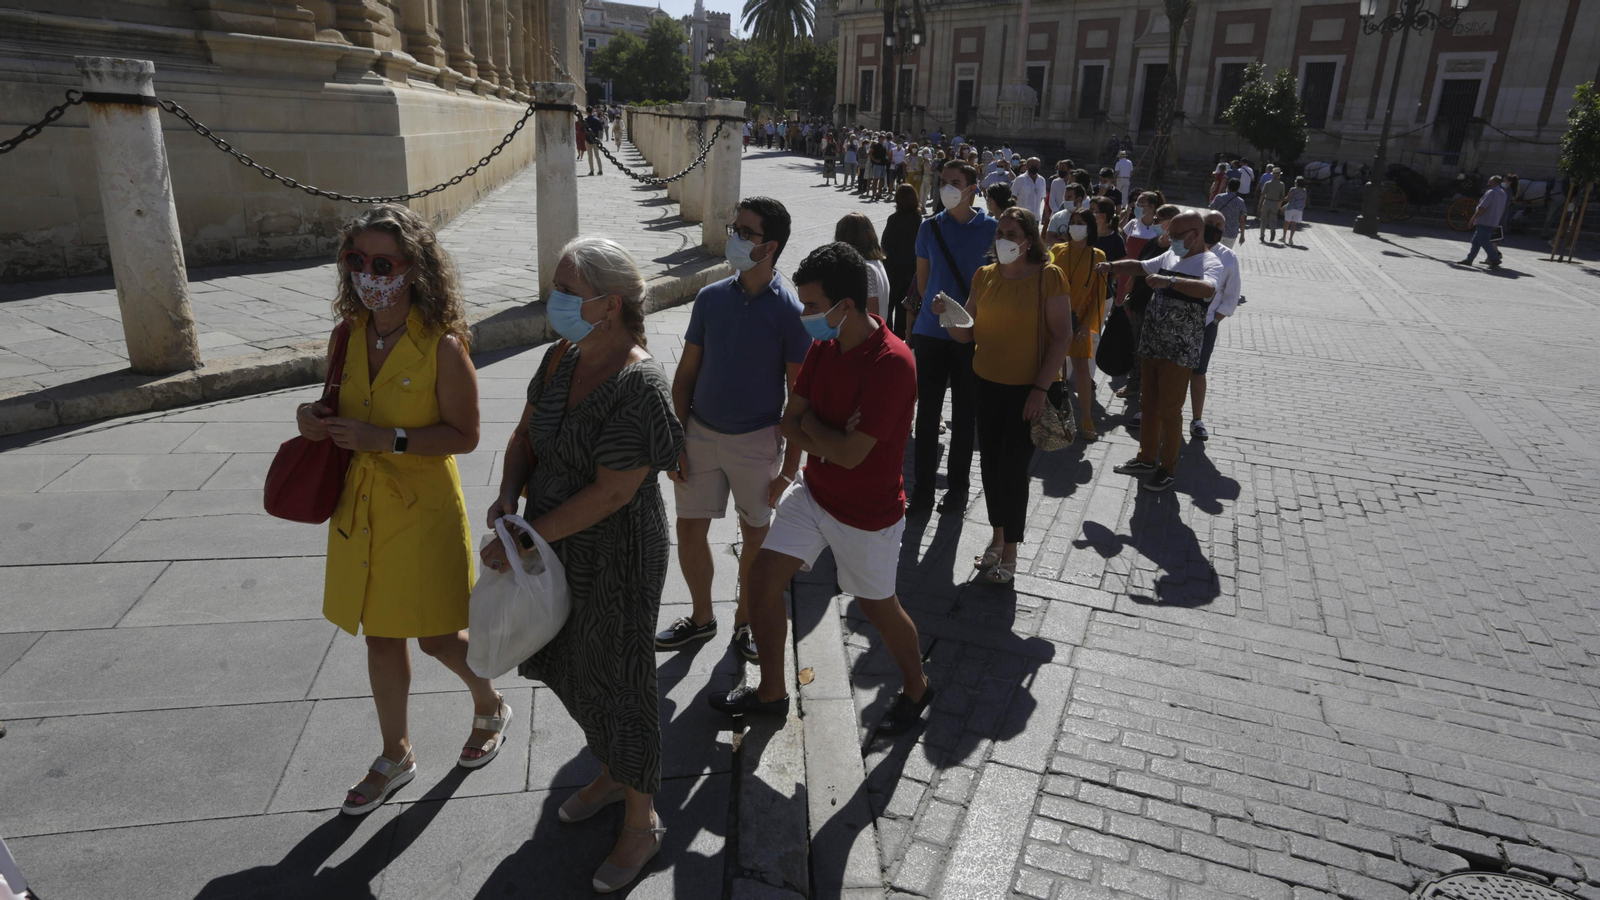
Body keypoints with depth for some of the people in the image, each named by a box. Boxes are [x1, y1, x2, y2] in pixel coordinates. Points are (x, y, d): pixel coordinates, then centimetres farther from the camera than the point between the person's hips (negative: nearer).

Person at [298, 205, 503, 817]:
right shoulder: (350, 334, 1)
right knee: (380, 636, 17)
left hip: (423, 508, -6)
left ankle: (490, 708, 39)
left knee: (439, 638, 7)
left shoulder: (442, 345, -17)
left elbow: (464, 435, -16)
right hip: (361, 507, 6)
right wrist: (318, 420, -7)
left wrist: (387, 439, -25)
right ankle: (395, 756, 36)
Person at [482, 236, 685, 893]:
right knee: (570, 669, 22)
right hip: (559, 549, 8)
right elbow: (527, 434, 11)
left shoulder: (639, 384, -25)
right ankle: (611, 775, 48)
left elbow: (612, 492, -26)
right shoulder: (561, 358, 1)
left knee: (616, 680, 7)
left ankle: (641, 821, 30)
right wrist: (509, 494, -7)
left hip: (615, 560, -8)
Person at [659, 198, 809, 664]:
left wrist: (789, 467, -10)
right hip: (701, 433, 4)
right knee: (690, 529, 10)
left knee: (755, 535, 11)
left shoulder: (789, 311, -13)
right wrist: (674, 440, 0)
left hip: (757, 440, -3)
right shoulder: (710, 298, -2)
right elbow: (686, 373, 4)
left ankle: (745, 621, 32)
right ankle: (702, 617, 32)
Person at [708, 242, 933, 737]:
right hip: (812, 490, 7)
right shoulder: (823, 346, -3)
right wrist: (829, 439, -21)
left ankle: (916, 688, 40)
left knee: (878, 605, 11)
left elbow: (851, 453, -29)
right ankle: (771, 691, 27)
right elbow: (790, 422, -1)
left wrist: (811, 424, -12)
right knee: (764, 580, 6)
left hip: (866, 513, -7)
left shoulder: (892, 363, -28)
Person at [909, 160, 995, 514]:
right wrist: (939, 309, 8)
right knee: (927, 410, 4)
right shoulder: (930, 227, 4)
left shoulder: (990, 229, -2)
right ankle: (922, 488, 14)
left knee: (964, 413, 8)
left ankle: (958, 487, 20)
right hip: (931, 332, 2)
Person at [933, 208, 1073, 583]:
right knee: (990, 463, 12)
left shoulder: (1048, 276, -11)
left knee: (1013, 467, -2)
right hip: (988, 384, 5)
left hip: (1030, 388, -5)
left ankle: (1009, 553, 14)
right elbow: (967, 333, 7)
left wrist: (1041, 388, -18)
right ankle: (998, 537, 32)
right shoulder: (985, 277, 5)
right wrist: (948, 314, -14)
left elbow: (1063, 335, -13)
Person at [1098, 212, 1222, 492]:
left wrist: (1170, 281, -46)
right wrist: (1112, 267, 5)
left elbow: (1208, 288, -34)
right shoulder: (1170, 257, 11)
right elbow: (1140, 266, 23)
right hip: (1151, 345, 8)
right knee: (1148, 405, 16)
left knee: (1169, 410, -1)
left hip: (1179, 351, -8)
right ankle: (1146, 458, 31)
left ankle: (1168, 469, 13)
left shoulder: (1210, 263, -13)